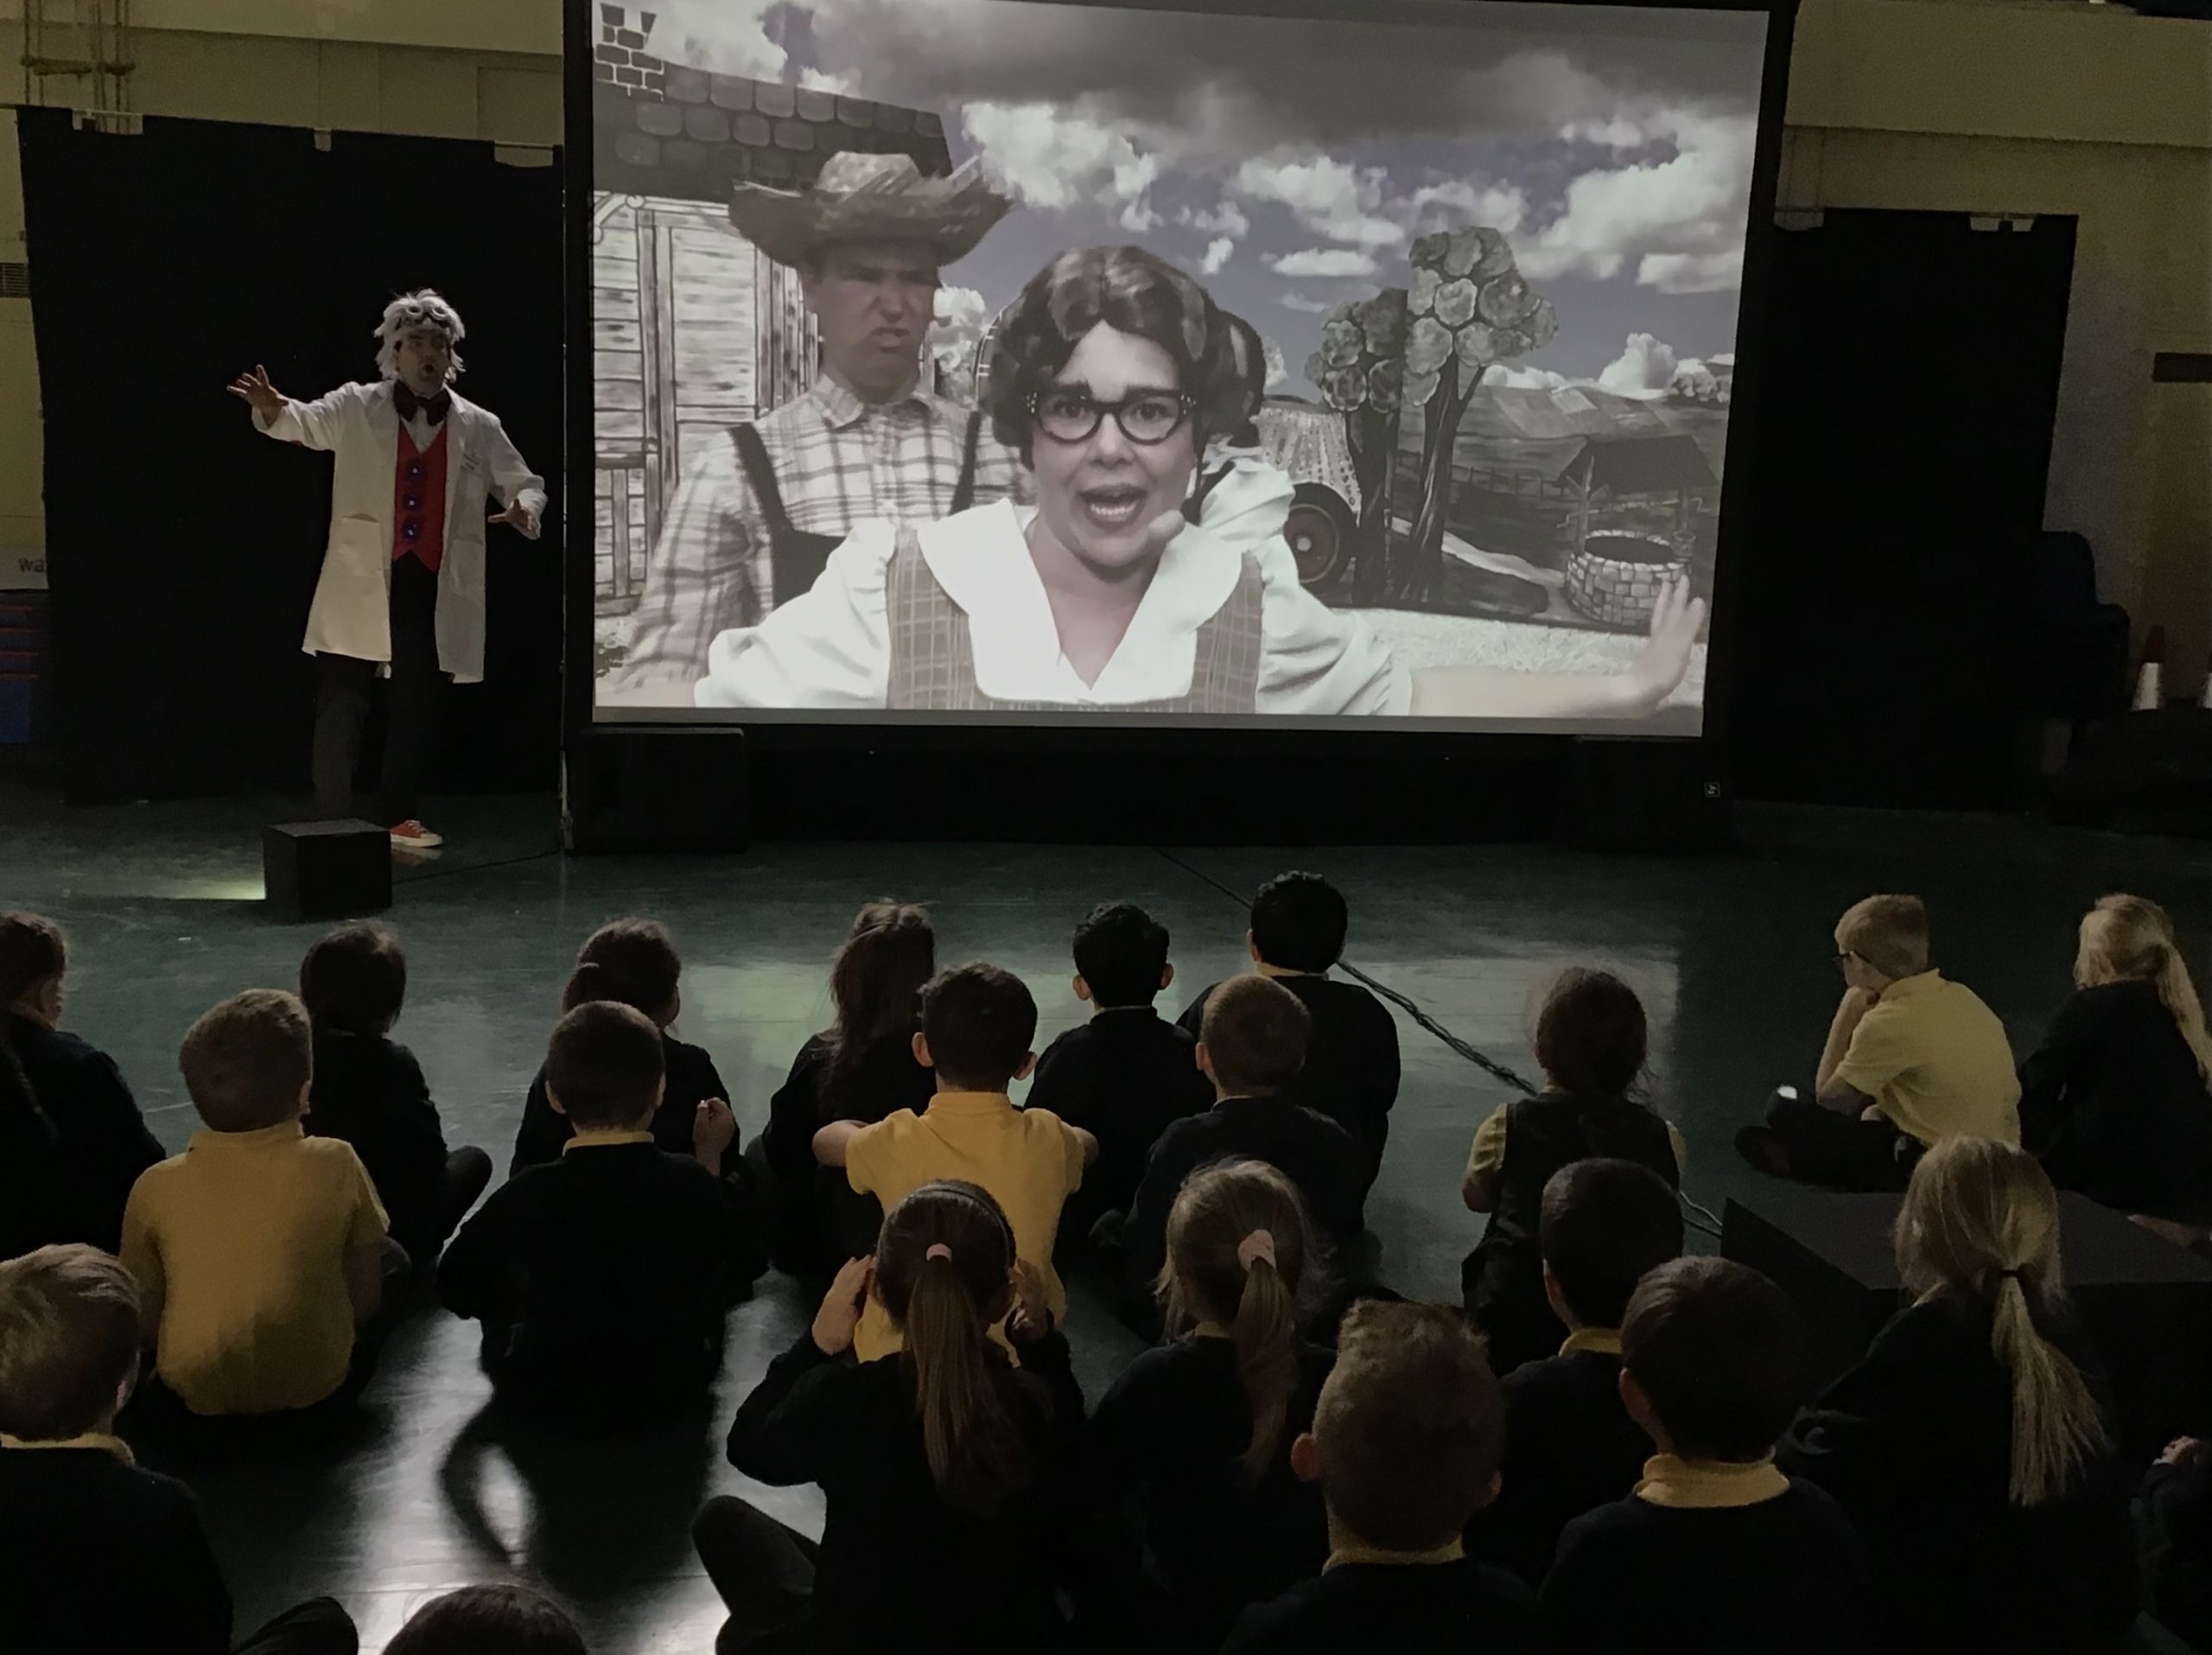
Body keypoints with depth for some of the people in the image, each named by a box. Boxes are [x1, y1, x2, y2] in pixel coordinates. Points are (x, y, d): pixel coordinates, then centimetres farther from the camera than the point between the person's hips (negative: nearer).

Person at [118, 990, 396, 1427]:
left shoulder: (156, 1187, -7)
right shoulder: (335, 1164, -12)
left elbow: (145, 1317, 0)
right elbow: (365, 1298, -4)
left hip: (194, 1393, 2)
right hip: (315, 1389, -1)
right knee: (391, 1259, 20)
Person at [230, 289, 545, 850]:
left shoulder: (479, 427, 7)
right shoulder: (357, 408, 3)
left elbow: (526, 481, 12)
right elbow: (306, 422, -10)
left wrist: (525, 506, -12)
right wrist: (274, 410, -33)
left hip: (437, 588, 2)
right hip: (362, 585, -2)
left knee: (417, 707, 8)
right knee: (341, 703, -2)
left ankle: (399, 815, 20)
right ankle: (332, 819, 8)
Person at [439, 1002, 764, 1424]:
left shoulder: (524, 1197, -21)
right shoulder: (694, 1185, -19)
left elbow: (457, 1288, -6)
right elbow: (749, 1261, -1)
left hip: (544, 1388, -1)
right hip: (675, 1381, 1)